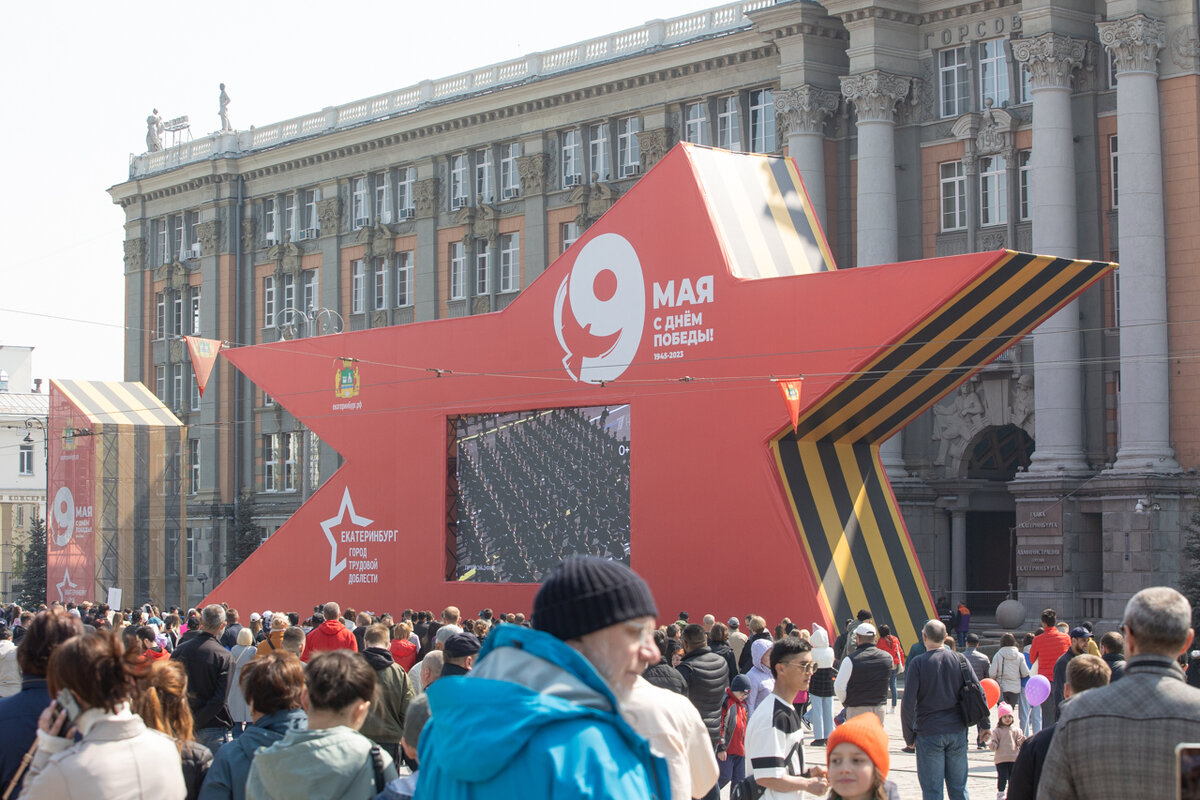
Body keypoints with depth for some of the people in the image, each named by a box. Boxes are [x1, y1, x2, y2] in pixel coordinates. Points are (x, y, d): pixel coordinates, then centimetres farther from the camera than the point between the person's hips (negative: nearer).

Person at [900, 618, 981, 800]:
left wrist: (909, 736, -3)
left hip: (929, 734, -3)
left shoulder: (918, 663, -7)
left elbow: (908, 703, -12)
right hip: (957, 732, 4)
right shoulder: (959, 660, 3)